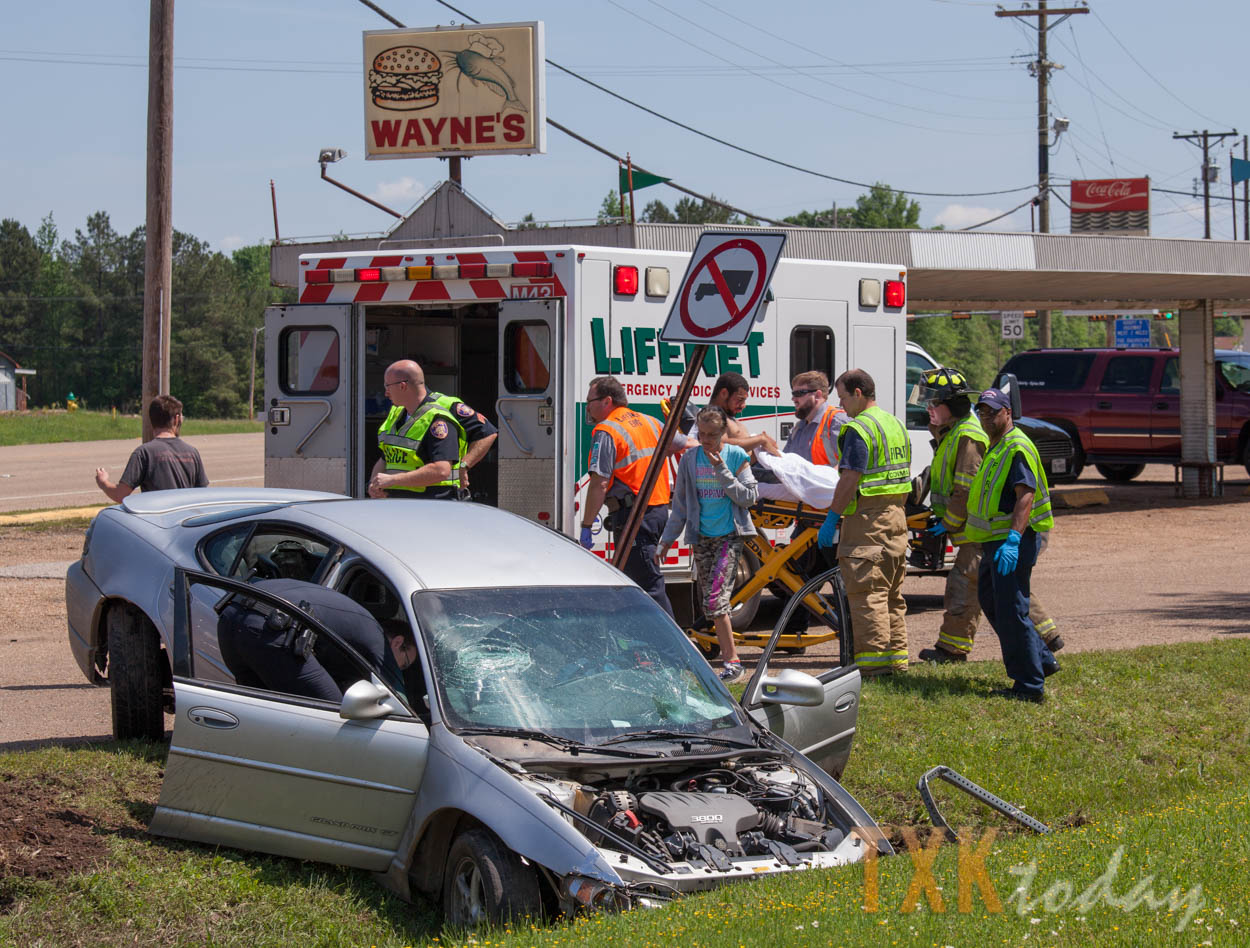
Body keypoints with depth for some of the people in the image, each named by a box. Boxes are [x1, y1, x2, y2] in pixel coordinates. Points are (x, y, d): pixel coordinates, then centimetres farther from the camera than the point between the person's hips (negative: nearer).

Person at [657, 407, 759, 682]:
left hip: (730, 536, -5)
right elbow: (680, 503, 13)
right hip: (701, 538, 5)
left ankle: (732, 660, -13)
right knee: (707, 602, 5)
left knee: (715, 598, -17)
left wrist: (722, 471, -15)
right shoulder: (690, 459, 6)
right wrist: (667, 539, 12)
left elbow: (748, 497, -7)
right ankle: (727, 650, 16)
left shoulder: (737, 457, -2)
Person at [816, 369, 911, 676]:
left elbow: (850, 479, -19)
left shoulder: (859, 429, -14)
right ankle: (896, 658, 17)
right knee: (892, 593, 14)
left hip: (867, 520, -9)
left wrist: (831, 519, -14)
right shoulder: (896, 425, 15)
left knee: (866, 593, -7)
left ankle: (873, 660, -9)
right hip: (896, 517, 9)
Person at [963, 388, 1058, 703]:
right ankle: (1042, 660, 28)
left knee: (1011, 611, -9)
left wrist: (1013, 540, -36)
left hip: (1012, 543, -11)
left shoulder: (1017, 448, -16)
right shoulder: (995, 447, 17)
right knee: (991, 602, 20)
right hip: (994, 541, 11)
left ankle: (1030, 685, -4)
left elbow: (1025, 495, -26)